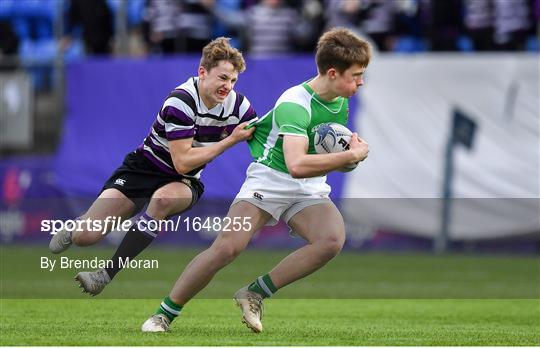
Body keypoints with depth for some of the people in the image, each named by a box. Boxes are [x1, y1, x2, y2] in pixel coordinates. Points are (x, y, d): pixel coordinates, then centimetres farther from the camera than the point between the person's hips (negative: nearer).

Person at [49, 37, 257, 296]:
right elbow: (182, 162, -28)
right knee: (86, 236, -15)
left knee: (164, 198, -38)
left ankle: (108, 274, -29)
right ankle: (76, 229, 29)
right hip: (145, 167, -3)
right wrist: (230, 141, -27)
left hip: (183, 183, 3)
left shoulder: (238, 105, -9)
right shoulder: (181, 102, -25)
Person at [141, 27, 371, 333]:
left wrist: (353, 149, 3)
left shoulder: (341, 102, 5)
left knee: (332, 239, -27)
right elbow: (297, 164, -37)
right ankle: (164, 314, -5)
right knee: (228, 247, -24)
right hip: (271, 180, -6)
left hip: (310, 190, 6)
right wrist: (351, 156, -30)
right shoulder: (295, 104, -22)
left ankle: (255, 294, -11)